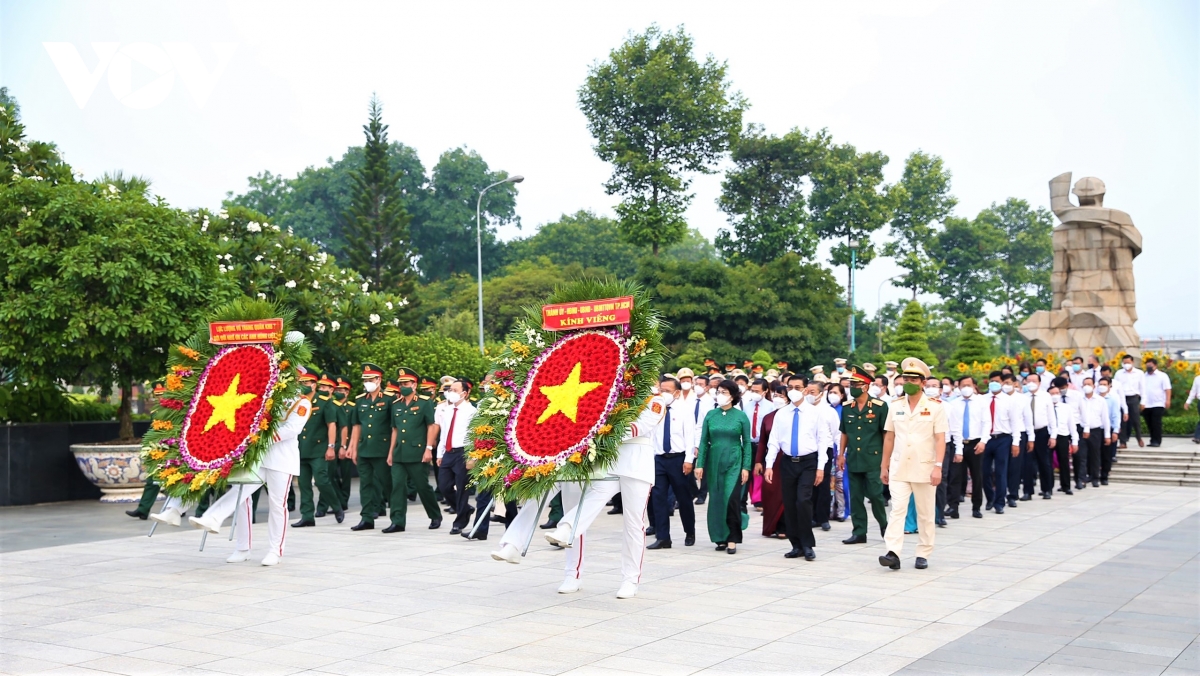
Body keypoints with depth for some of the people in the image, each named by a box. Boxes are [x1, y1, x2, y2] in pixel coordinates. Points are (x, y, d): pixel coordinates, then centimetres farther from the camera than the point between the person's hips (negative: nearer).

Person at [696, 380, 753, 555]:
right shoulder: (710, 415, 4)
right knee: (717, 500, 5)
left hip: (734, 463, -3)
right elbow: (704, 441, 6)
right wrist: (700, 464, 0)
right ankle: (720, 537, 16)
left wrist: (746, 467, -5)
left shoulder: (740, 416, -2)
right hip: (714, 462, 3)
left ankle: (732, 539, -1)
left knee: (731, 499, -10)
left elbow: (747, 442, 0)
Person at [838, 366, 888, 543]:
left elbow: (886, 433, -3)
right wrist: (841, 455, 9)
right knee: (855, 498, 6)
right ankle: (859, 532, 14)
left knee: (875, 494, -2)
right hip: (853, 460, 4)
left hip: (873, 460, -4)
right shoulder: (846, 407, 7)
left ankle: (884, 525, 22)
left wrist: (886, 457, -5)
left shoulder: (880, 406, -6)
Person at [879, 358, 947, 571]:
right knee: (897, 510, -8)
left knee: (925, 514, 7)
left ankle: (923, 555, 16)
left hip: (924, 470, -2)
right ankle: (893, 553, -14)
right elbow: (889, 438, 10)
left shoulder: (935, 407, -4)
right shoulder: (895, 407, 6)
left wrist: (938, 466, -16)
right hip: (899, 469, 2)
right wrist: (884, 467, 10)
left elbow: (940, 439, -7)